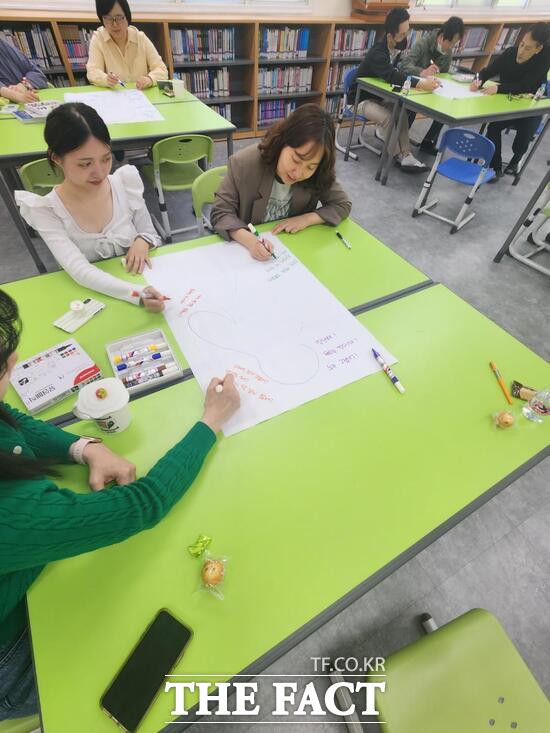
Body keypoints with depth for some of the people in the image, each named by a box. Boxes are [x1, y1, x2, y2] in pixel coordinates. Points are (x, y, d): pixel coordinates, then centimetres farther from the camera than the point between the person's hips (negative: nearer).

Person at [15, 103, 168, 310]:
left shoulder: (126, 181, -6)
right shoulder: (45, 210, -13)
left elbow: (151, 235, 4)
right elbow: (79, 271, -24)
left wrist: (142, 242, -19)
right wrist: (136, 293, -40)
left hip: (143, 282, 4)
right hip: (89, 297, -3)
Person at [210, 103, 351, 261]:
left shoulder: (319, 175, -14)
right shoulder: (243, 164, -20)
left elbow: (343, 205, -2)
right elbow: (220, 213, -16)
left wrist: (306, 219, -19)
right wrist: (250, 240, -35)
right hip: (246, 249, -1)